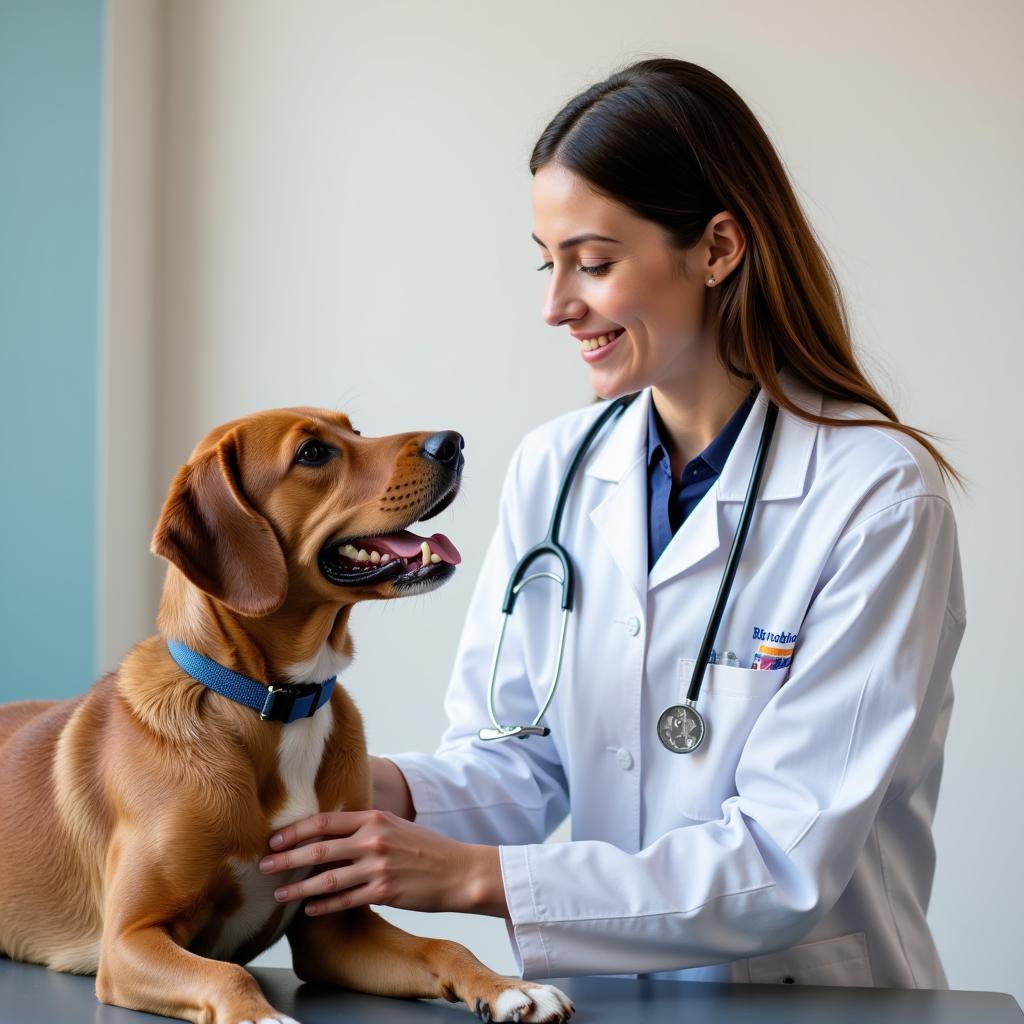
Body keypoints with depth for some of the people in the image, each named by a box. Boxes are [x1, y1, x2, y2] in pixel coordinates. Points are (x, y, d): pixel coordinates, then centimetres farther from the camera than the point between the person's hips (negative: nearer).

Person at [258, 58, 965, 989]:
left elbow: (790, 862, -17)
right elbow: (520, 763, 4)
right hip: (596, 988, 4)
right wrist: (395, 791, -17)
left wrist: (473, 875, -21)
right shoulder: (552, 469, 4)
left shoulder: (879, 495, -13)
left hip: (808, 992, -3)